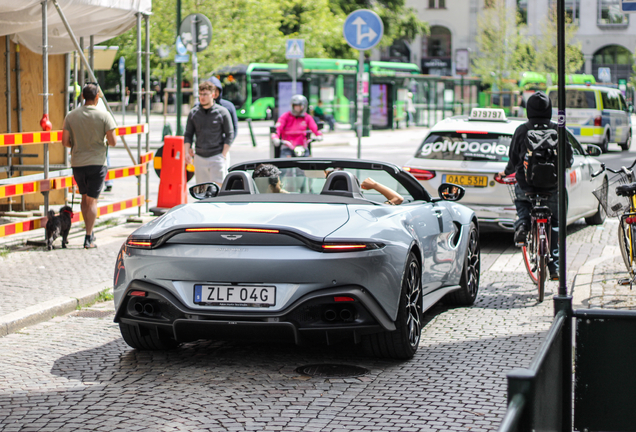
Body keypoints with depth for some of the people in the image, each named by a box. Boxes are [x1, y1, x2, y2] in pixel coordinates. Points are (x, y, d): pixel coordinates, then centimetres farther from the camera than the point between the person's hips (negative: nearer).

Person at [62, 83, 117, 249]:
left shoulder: (71, 116, 0)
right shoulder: (104, 116, -8)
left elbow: (65, 141, 0)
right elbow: (113, 141, -11)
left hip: (77, 163, 3)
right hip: (97, 162, -3)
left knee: (85, 197, 19)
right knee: (92, 200, 2)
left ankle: (90, 232, 25)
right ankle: (88, 238, -1)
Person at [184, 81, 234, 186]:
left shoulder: (222, 112, -1)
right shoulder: (193, 113, 8)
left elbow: (229, 135, 0)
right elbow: (188, 135, 12)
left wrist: (224, 155, -8)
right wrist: (187, 152, -2)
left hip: (217, 156, -3)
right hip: (199, 156, 3)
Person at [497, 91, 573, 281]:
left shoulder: (522, 130, -4)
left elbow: (514, 158, 0)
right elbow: (568, 158, 5)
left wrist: (506, 172, 22)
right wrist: (566, 165, 30)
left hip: (526, 184, 0)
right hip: (552, 186, 0)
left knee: (521, 201, 34)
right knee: (554, 224, 16)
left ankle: (522, 224, 4)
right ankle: (554, 266, 12)